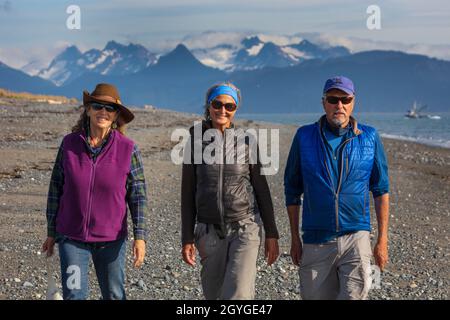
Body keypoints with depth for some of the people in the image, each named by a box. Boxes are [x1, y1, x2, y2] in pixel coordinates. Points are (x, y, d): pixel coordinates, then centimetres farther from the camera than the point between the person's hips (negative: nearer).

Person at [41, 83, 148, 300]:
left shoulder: (128, 149, -7)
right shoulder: (69, 144, -3)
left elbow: (138, 195, -4)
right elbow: (56, 188, 4)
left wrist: (140, 236, -10)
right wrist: (51, 232, 7)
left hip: (111, 239, 0)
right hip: (71, 237, 0)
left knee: (114, 295, 9)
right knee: (73, 294, -3)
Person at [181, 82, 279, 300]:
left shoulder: (246, 141, -1)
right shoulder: (195, 142, 1)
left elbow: (261, 188, 2)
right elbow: (188, 192, 3)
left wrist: (271, 233, 0)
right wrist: (187, 238, 0)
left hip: (245, 229, -2)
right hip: (209, 232, 2)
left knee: (238, 295, -18)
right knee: (213, 295, 9)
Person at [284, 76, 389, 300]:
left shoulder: (369, 138, 3)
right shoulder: (304, 137, 3)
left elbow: (381, 191, 7)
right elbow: (292, 190, 9)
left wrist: (382, 240, 3)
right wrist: (294, 238, 7)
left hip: (356, 237, -1)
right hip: (315, 242, 1)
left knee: (355, 294, -13)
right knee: (316, 296, 5)